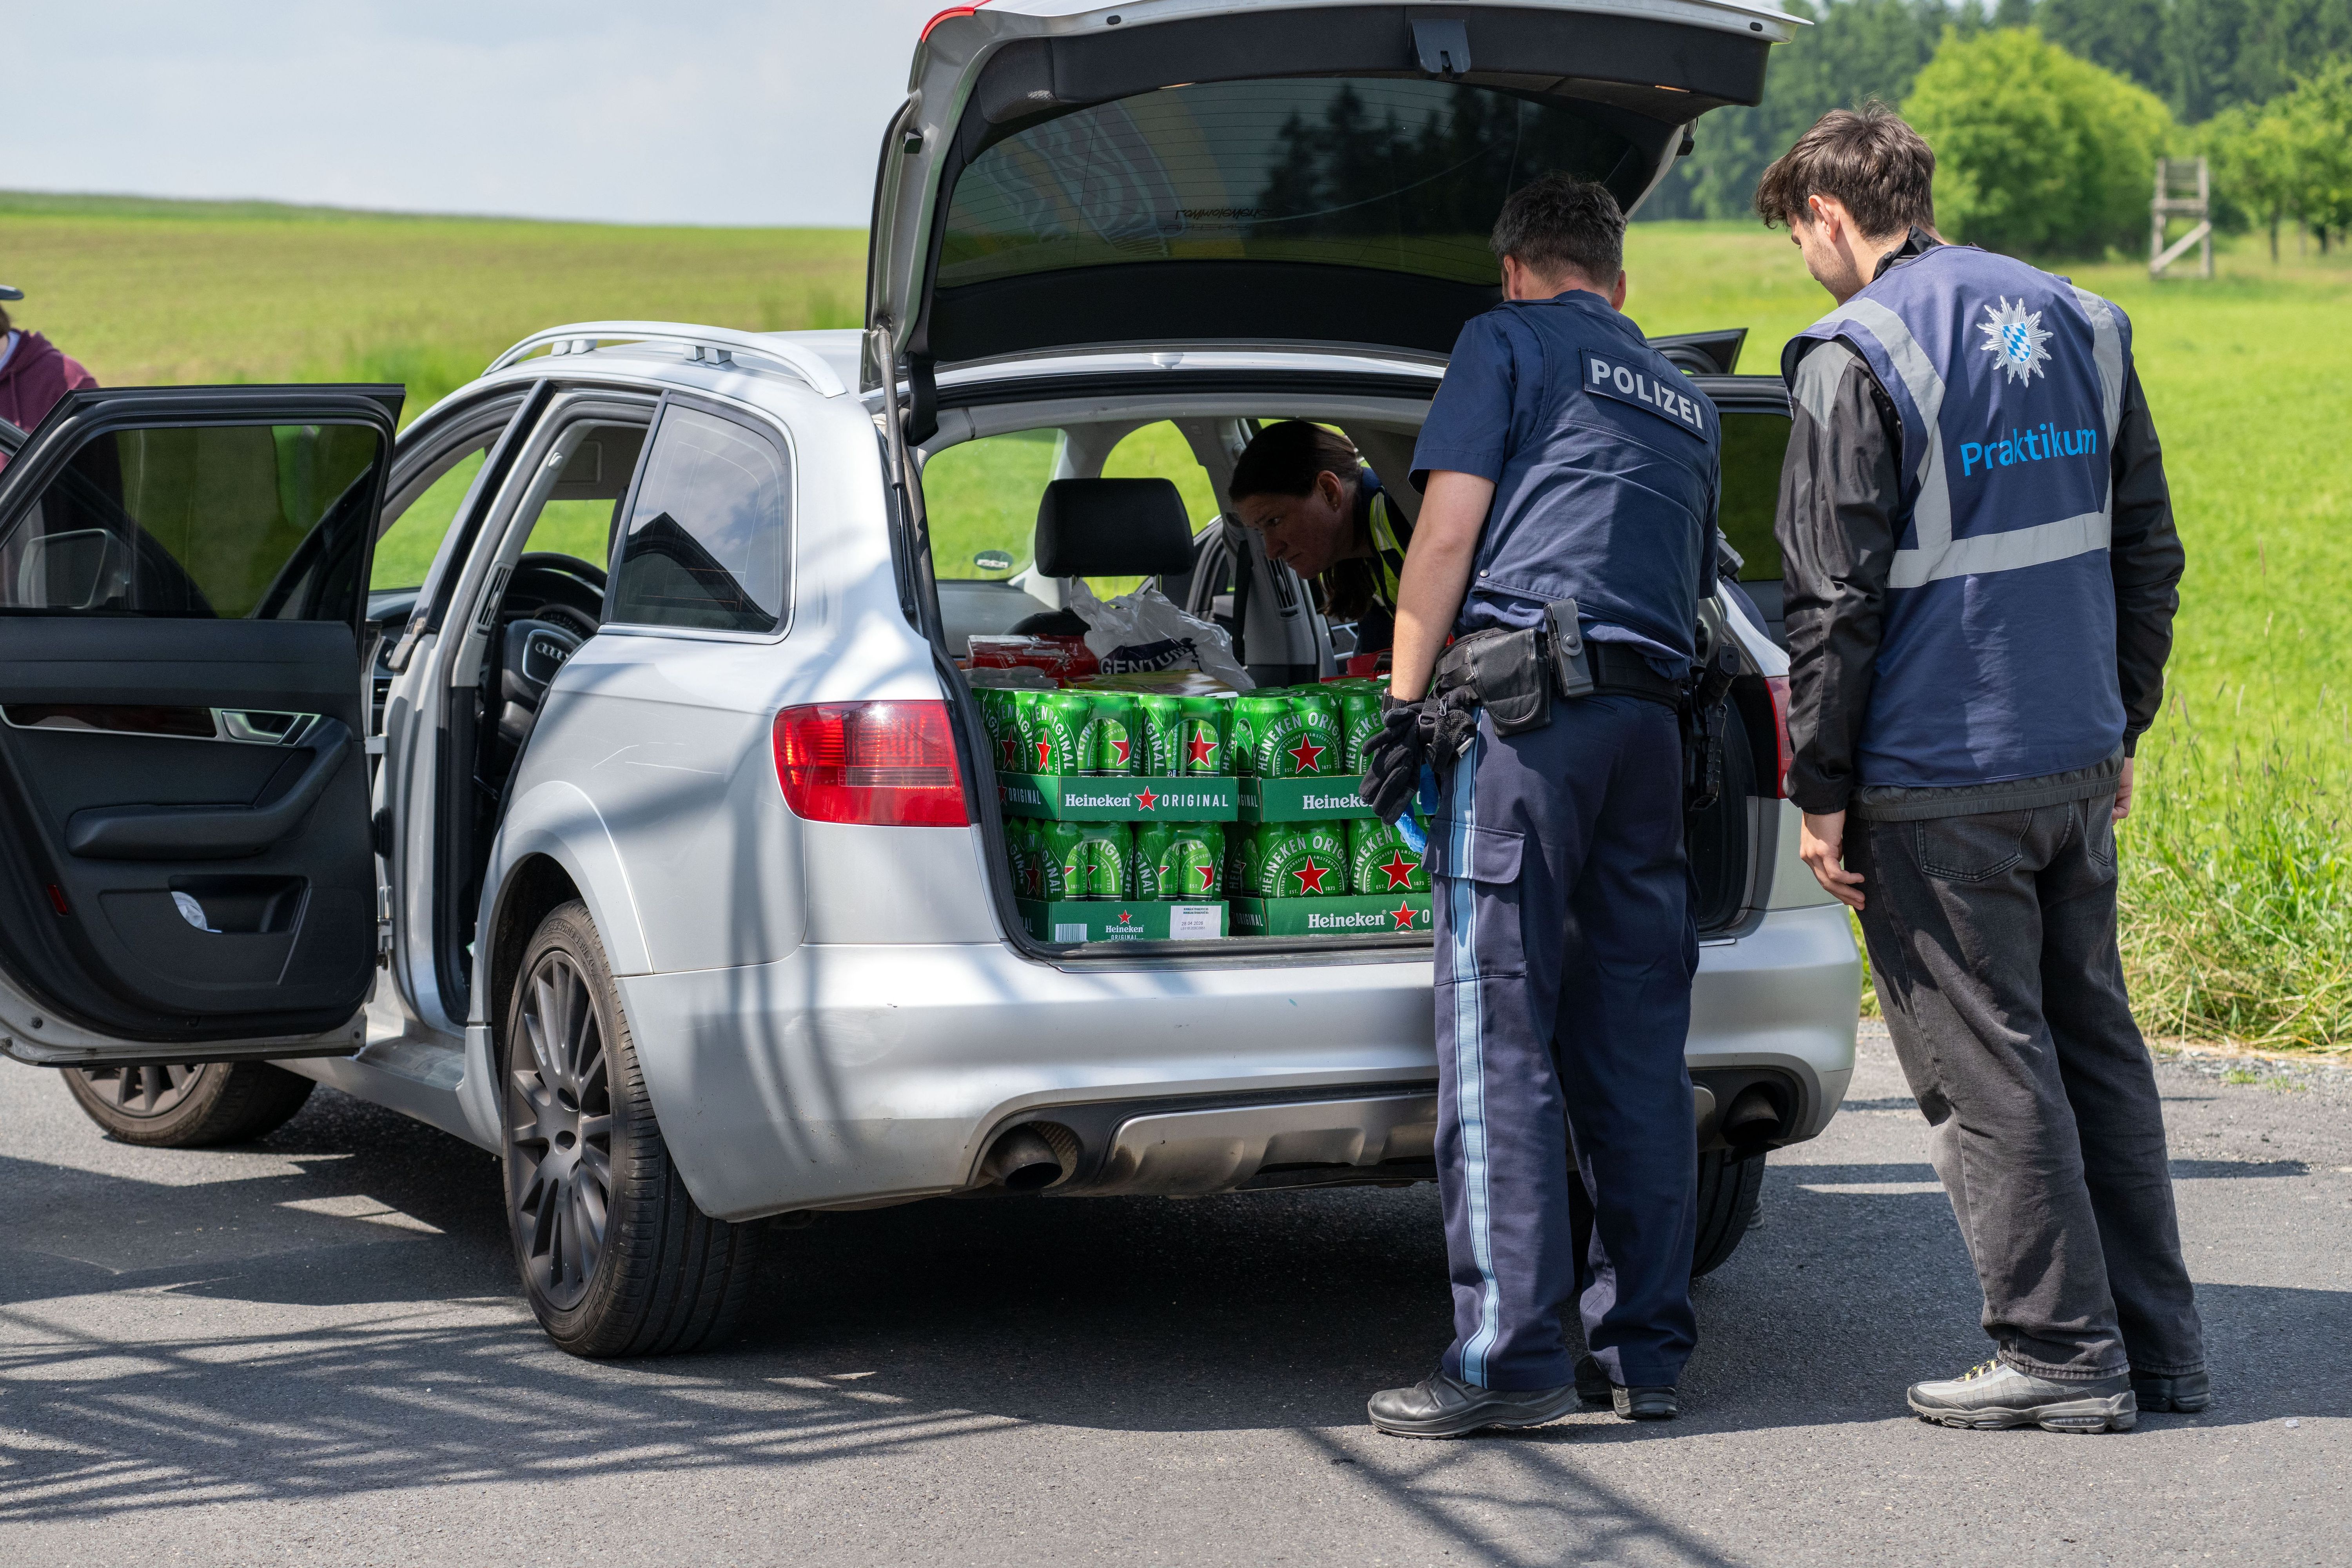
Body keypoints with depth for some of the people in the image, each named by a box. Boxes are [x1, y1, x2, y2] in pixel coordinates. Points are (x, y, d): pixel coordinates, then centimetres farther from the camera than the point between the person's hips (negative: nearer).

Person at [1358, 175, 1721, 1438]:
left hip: (1524, 702, -6)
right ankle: (1644, 1351, 6)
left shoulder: (1507, 342, 7)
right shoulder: (1685, 400, 27)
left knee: (1499, 1039, -7)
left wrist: (1402, 701, -1)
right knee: (1637, 1048, 7)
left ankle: (1511, 1356, -11)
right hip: (1652, 717, 6)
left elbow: (1448, 529, -2)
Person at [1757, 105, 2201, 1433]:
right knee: (2096, 1045, 14)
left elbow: (1838, 602, -14)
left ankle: (2066, 1355, 4)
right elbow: (2148, 550, 15)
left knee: (1987, 1071, 1)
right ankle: (2157, 1346, 17)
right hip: (2076, 767, 7)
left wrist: (1822, 793, -7)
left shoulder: (1857, 360, -11)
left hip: (1938, 784, -7)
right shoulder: (2078, 325, 10)